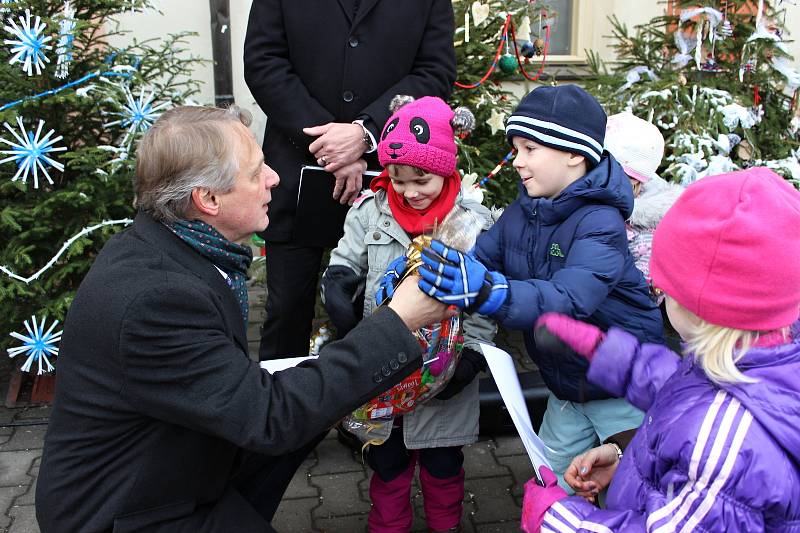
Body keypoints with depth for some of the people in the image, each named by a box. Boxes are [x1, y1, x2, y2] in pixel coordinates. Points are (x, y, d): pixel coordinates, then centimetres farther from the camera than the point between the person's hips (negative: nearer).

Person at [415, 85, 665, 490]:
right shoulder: (522, 212, -3)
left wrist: (485, 290, -56)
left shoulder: (600, 222, -27)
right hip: (566, 385, 7)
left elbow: (568, 300, -41)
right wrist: (415, 270, -24)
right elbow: (474, 260, -5)